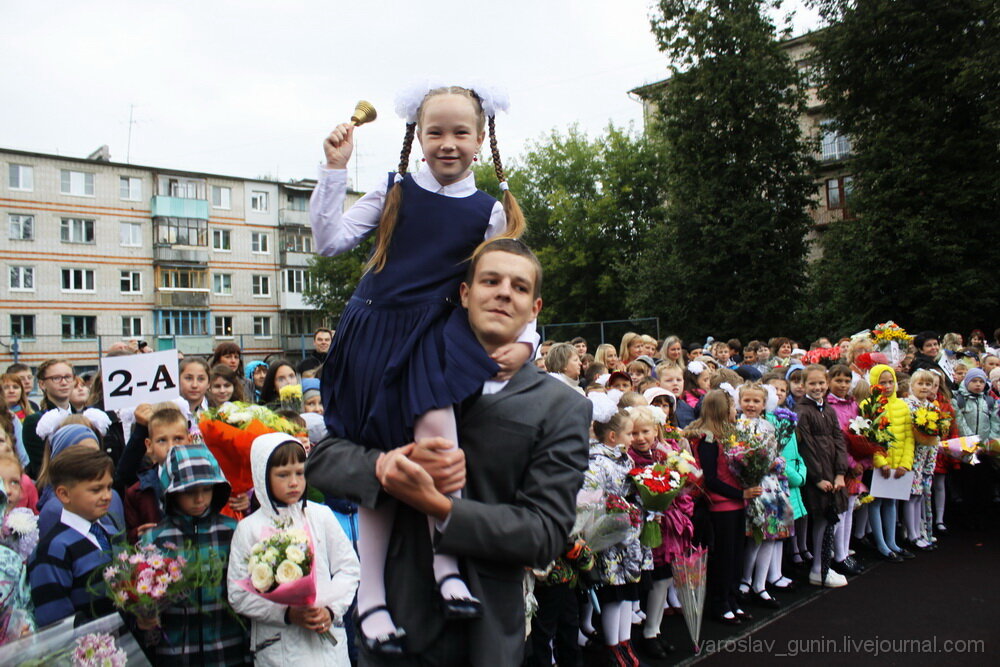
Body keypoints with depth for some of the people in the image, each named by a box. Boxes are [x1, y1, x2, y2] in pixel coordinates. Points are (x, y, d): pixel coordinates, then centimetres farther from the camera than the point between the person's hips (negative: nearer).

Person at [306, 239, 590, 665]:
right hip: (392, 615, 2)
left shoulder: (562, 409, -8)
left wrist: (439, 507, -25)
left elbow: (546, 534, -13)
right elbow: (323, 460, -1)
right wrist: (386, 465, -21)